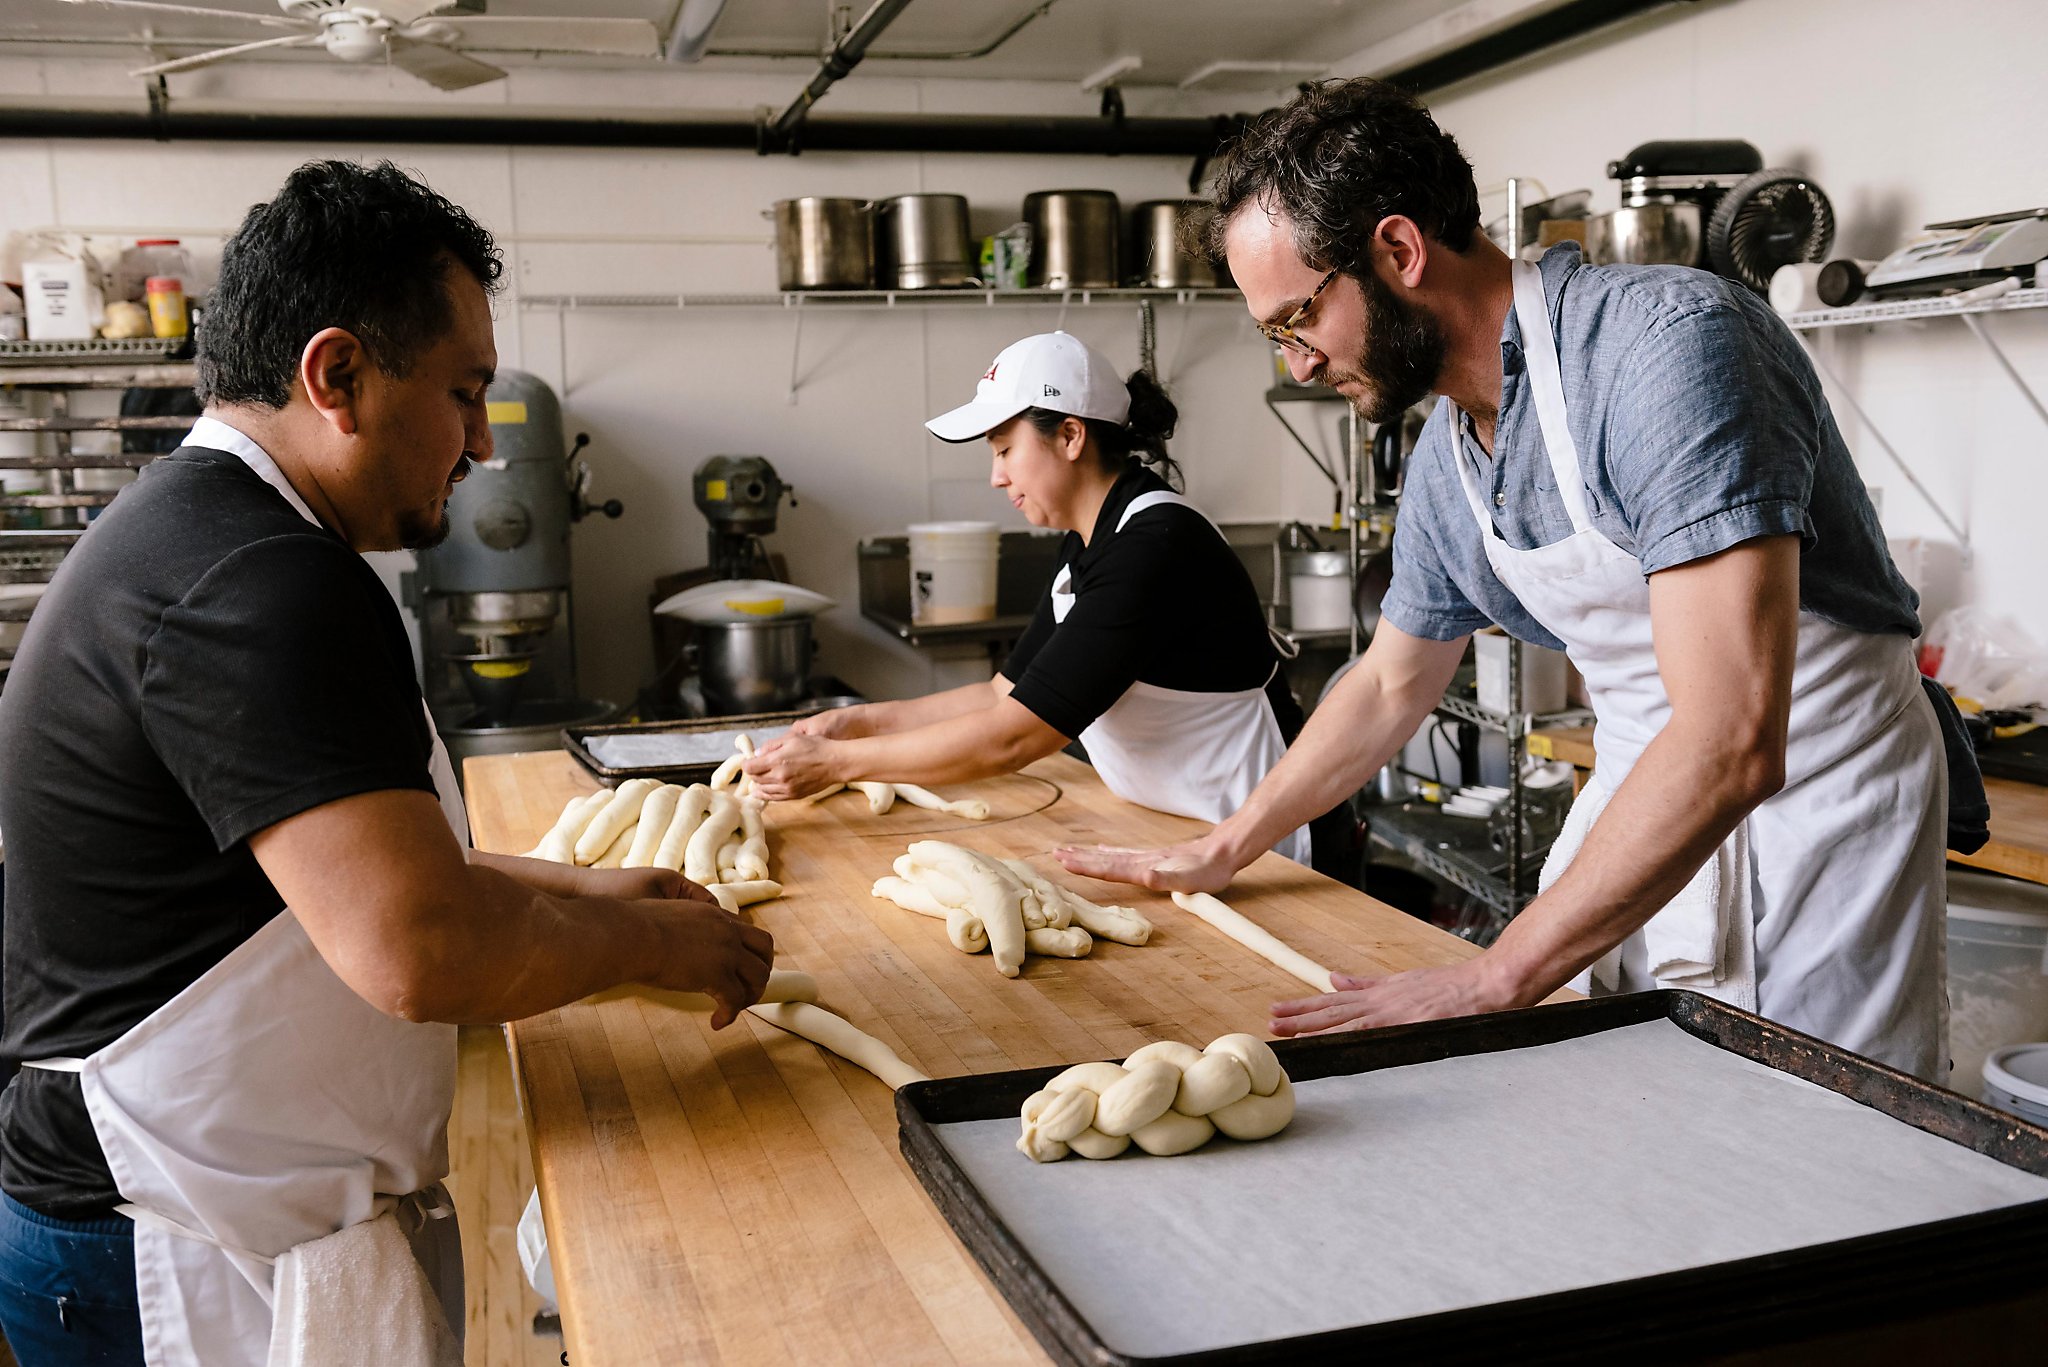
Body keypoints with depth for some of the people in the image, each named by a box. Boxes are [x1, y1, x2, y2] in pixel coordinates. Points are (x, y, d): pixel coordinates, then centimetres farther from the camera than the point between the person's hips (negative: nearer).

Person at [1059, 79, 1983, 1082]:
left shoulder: (1666, 342, -25)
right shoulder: (1444, 467, 1)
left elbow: (1731, 741, -33)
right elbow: (1390, 687, 19)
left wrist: (1493, 980, -31)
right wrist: (1219, 852, 19)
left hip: (1816, 802, -7)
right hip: (1643, 810, 7)